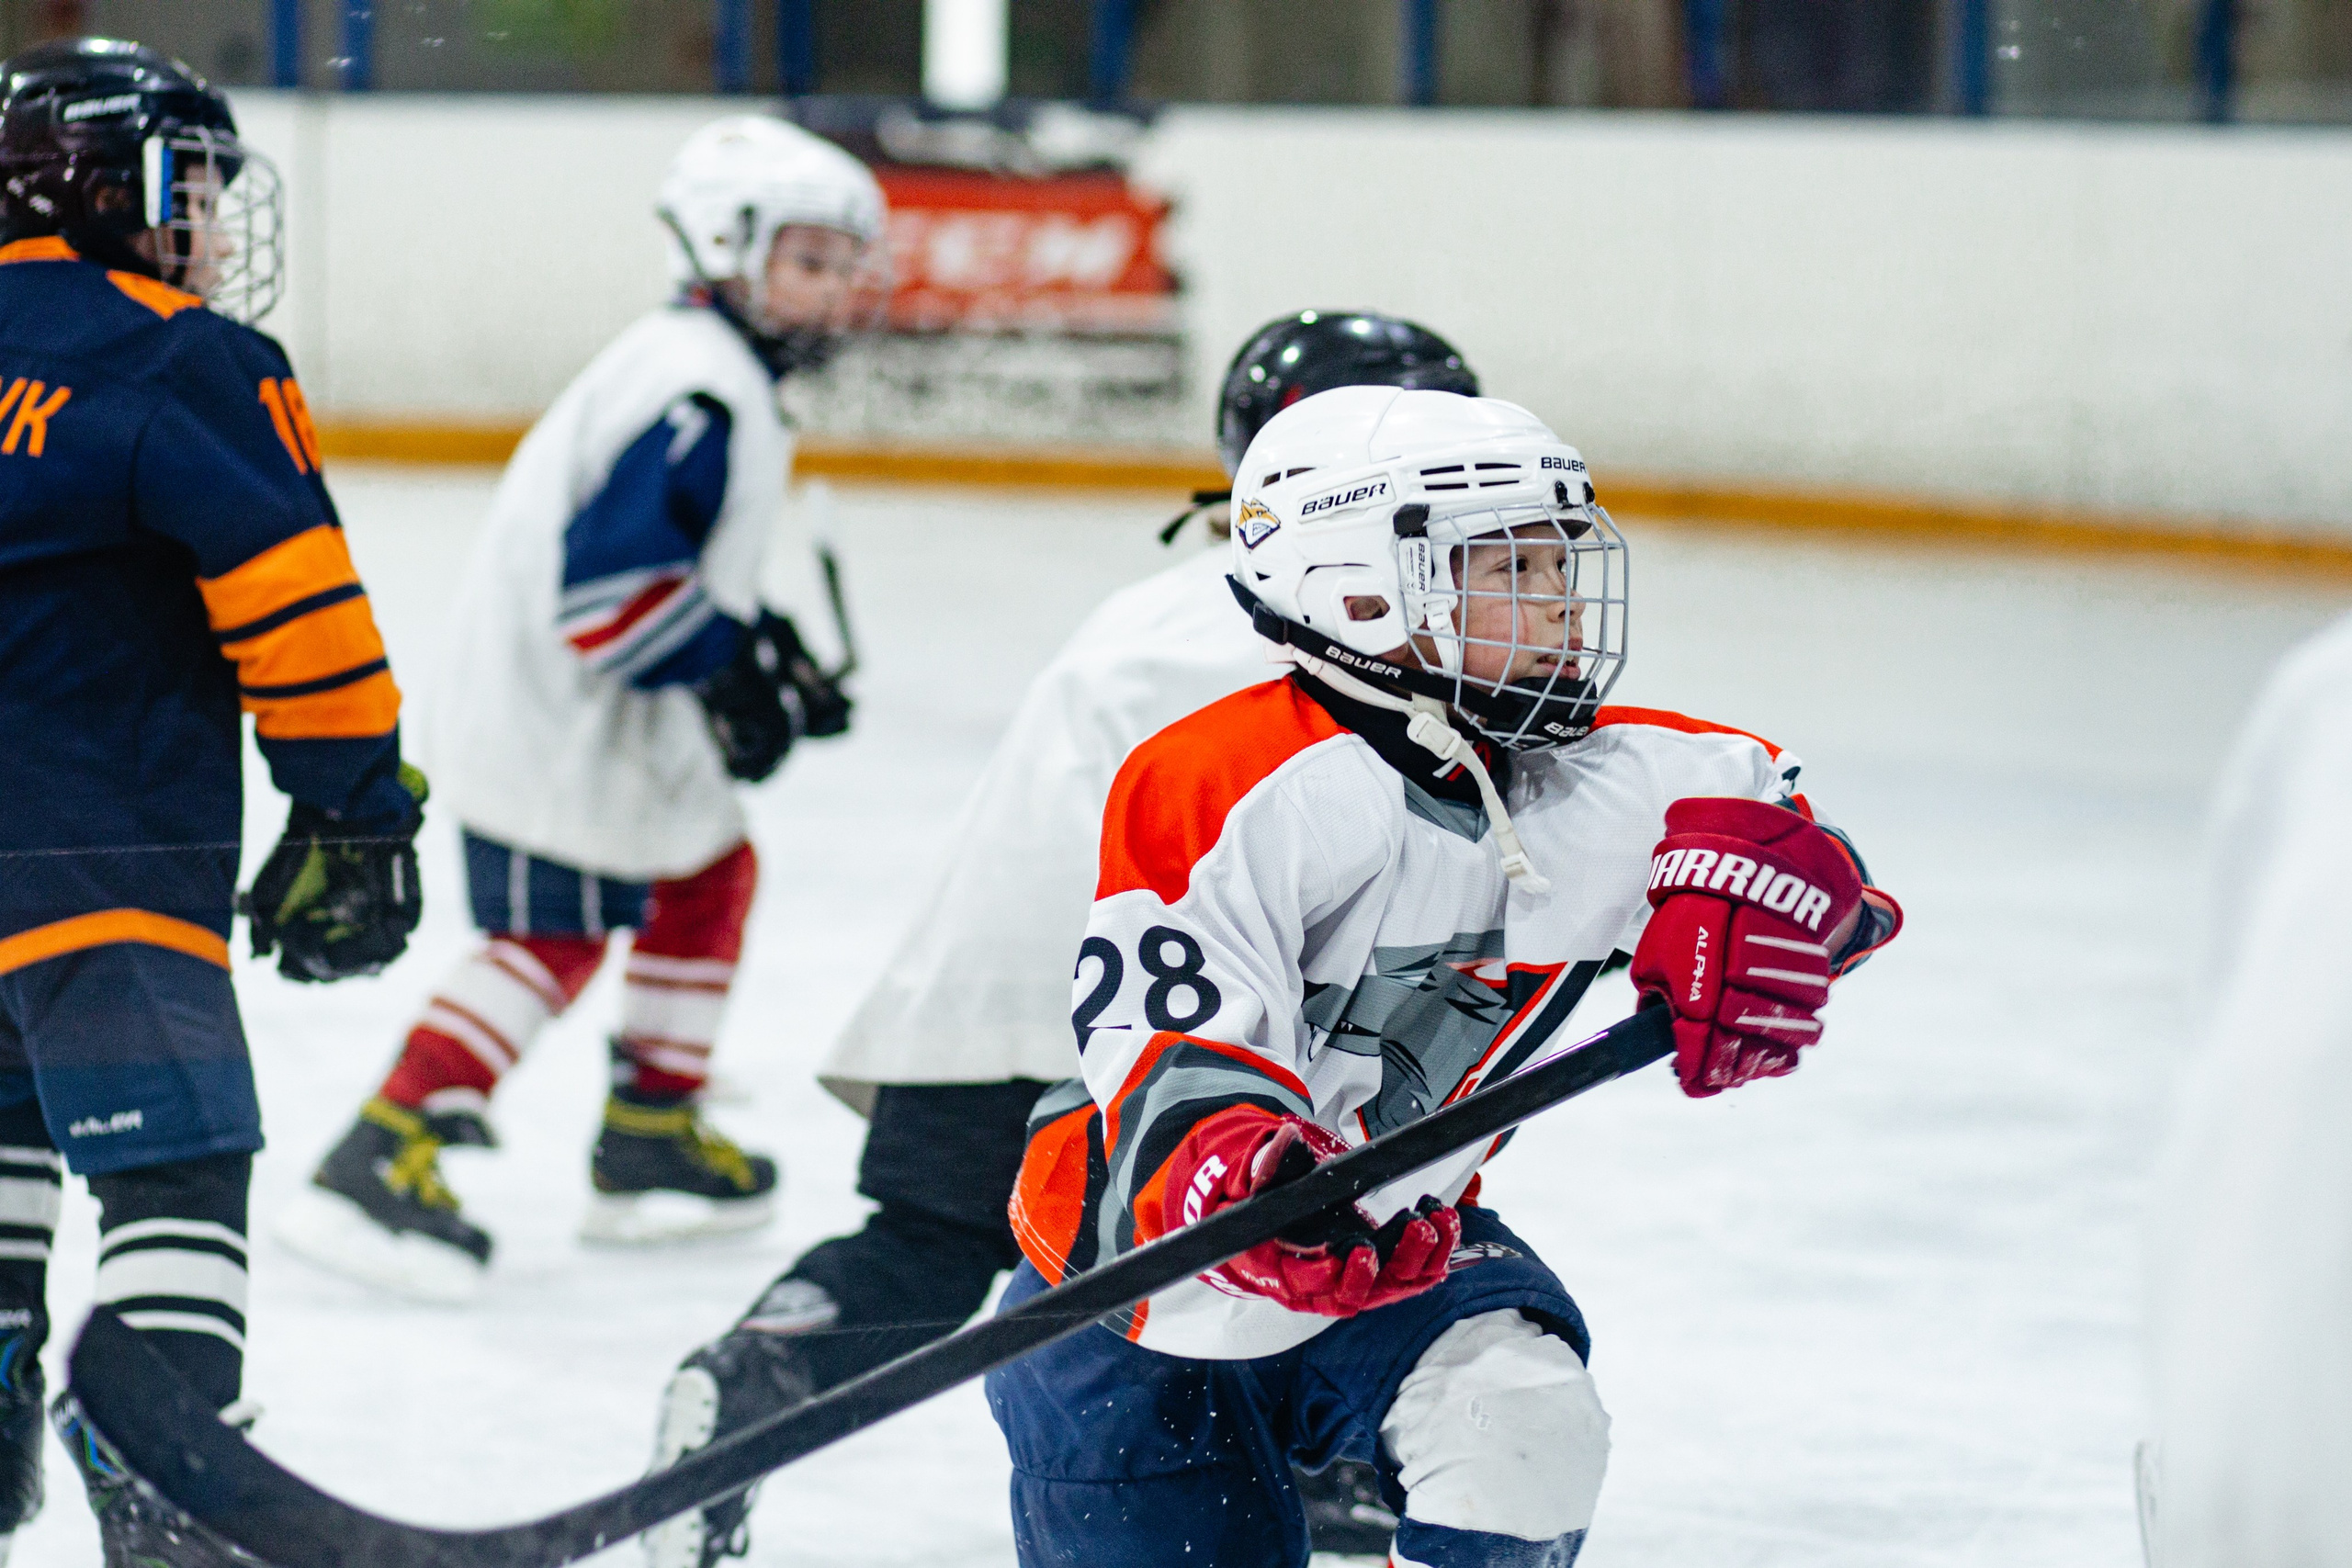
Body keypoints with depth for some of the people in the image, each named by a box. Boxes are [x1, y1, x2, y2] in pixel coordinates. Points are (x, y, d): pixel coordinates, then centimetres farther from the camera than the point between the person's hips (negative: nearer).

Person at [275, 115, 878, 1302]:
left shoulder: (721, 378, 13)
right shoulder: (696, 391, -21)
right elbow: (610, 567, -29)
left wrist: (766, 653, 13)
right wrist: (728, 675, -22)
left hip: (612, 716, 11)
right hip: (558, 719, -11)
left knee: (709, 876, 20)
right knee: (553, 933, -11)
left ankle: (652, 1140, 29)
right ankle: (381, 1160, -13)